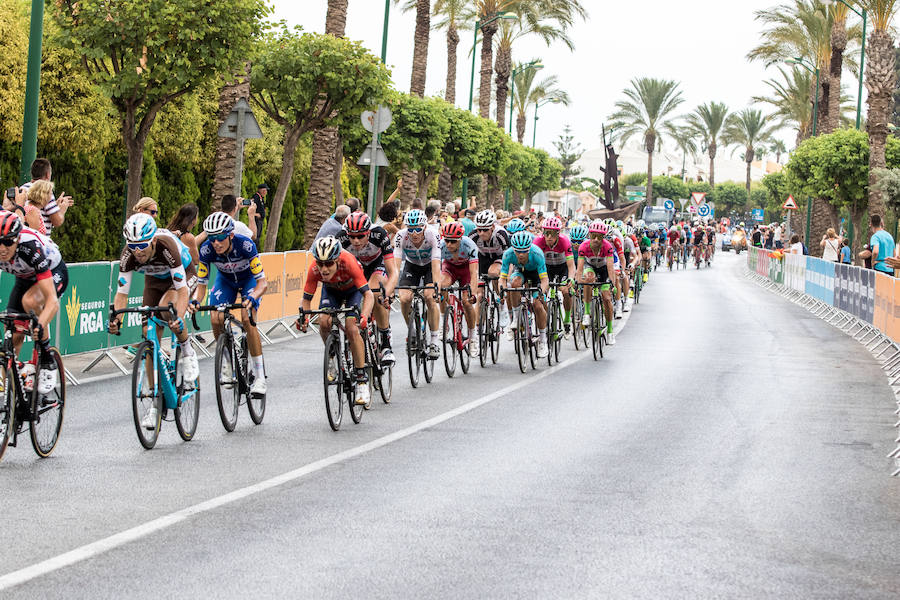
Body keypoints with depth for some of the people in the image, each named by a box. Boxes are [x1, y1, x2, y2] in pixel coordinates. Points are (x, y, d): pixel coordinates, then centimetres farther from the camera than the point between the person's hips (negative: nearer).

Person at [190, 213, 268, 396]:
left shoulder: (245, 244, -37)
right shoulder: (207, 249, -29)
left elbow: (262, 283, -35)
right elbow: (201, 284, -21)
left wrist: (251, 298, -55)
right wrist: (195, 300, -42)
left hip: (249, 279, -3)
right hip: (225, 280, 3)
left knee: (247, 319, -25)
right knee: (216, 320, -20)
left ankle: (259, 376, -17)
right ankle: (226, 363, 6)